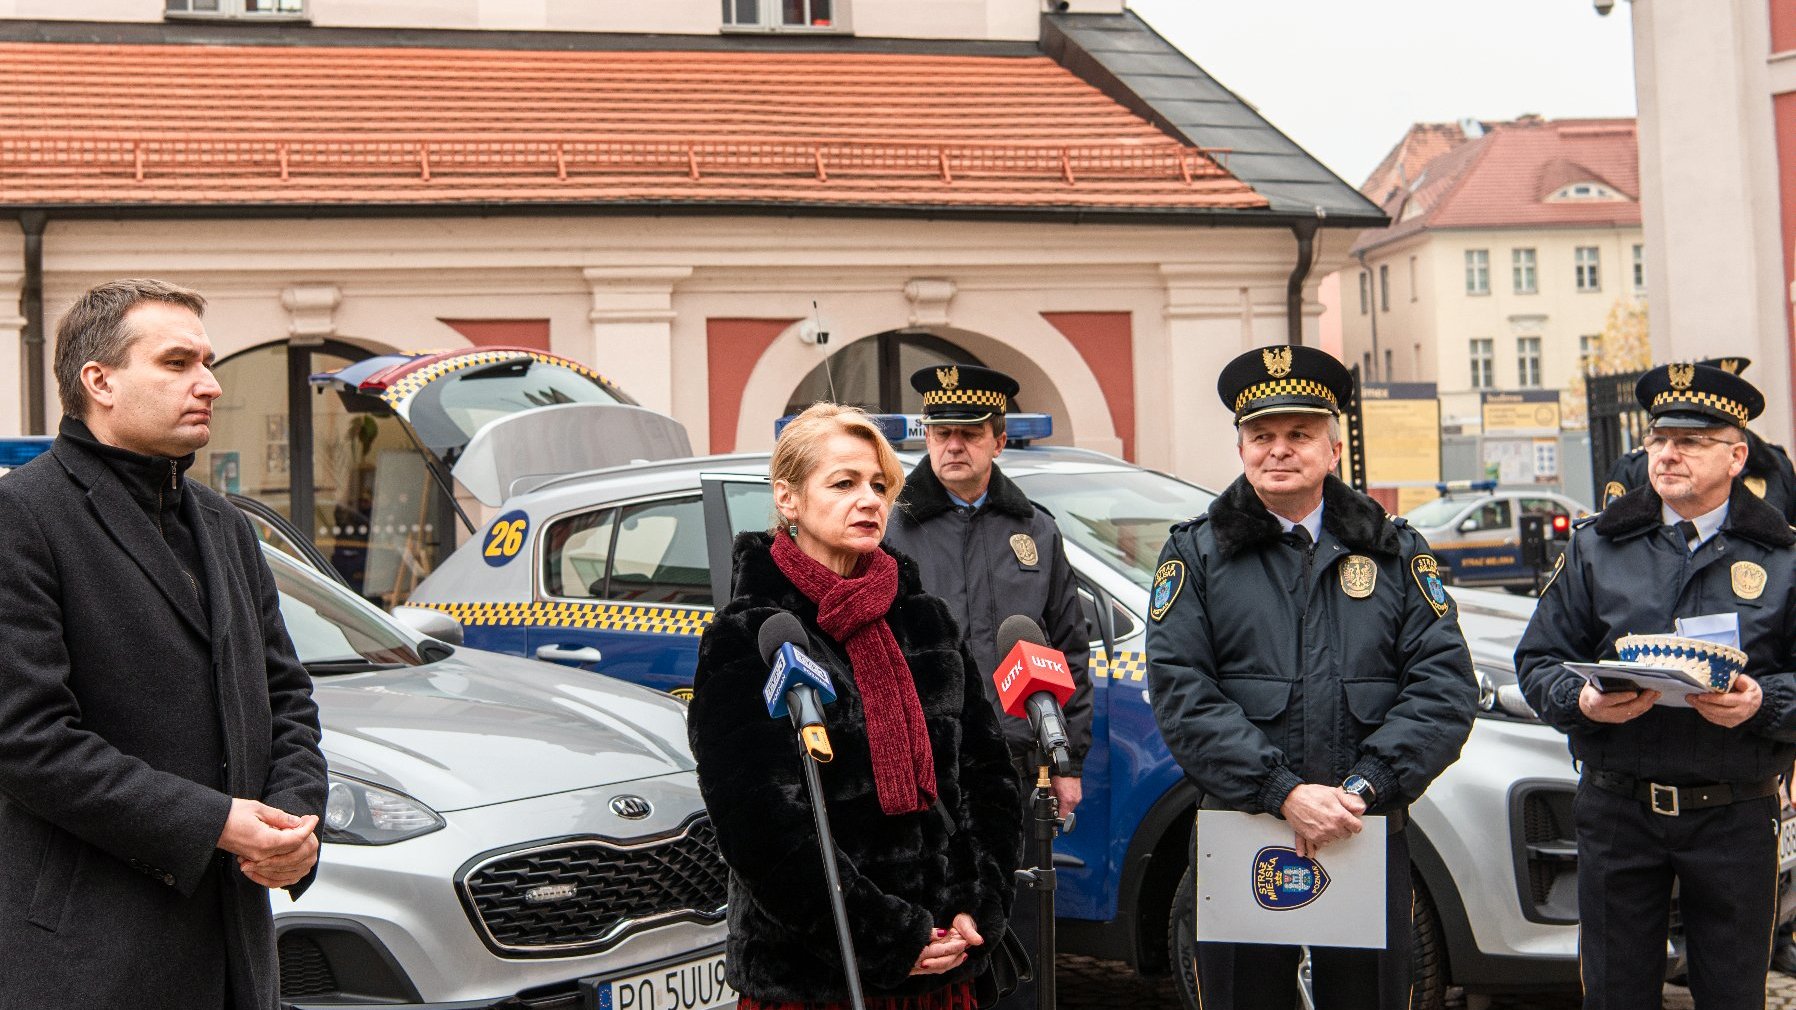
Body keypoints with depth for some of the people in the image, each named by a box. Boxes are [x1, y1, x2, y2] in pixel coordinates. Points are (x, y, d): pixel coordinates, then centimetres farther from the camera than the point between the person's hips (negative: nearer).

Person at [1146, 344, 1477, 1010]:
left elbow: (1445, 686, 0)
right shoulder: (1196, 554, 4)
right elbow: (1182, 695, -7)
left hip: (1371, 838, 1)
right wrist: (1285, 793, -18)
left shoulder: (1396, 552, 9)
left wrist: (1364, 788, -15)